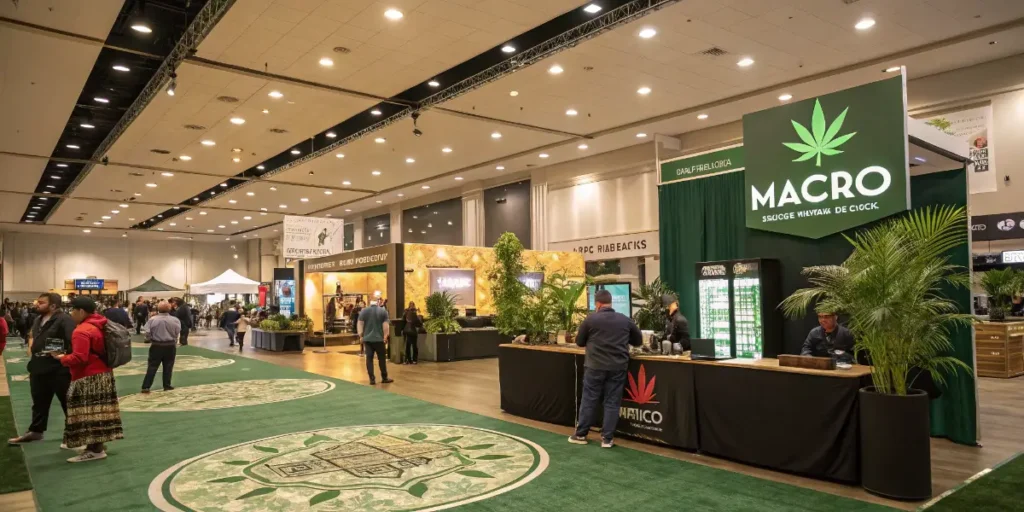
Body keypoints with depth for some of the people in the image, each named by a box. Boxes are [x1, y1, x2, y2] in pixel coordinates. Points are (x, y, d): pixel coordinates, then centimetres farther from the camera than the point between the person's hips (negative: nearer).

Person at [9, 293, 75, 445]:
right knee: (39, 402, 19)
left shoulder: (64, 320, -17)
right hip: (39, 368, 9)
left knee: (68, 402, 3)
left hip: (59, 369, -8)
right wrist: (31, 346, 16)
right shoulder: (38, 320, 12)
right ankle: (35, 431, 32)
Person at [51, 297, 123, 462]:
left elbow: (79, 358, -24)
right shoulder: (99, 326, 11)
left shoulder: (82, 331, -19)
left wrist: (61, 357, -9)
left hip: (89, 378, -10)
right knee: (97, 412, 14)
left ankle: (95, 450, -1)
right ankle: (98, 444, 20)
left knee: (89, 413, -4)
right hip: (103, 375, 10)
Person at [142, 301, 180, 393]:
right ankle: (167, 386, 14)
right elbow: (177, 334, -3)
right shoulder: (175, 320, -8)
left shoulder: (152, 320, -9)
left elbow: (147, 334, -6)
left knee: (152, 367, 6)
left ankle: (146, 387, 3)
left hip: (156, 346, 0)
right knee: (168, 367, 10)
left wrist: (152, 340, 13)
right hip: (170, 346, 0)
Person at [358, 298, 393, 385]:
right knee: (382, 358, 8)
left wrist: (361, 336, 9)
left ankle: (372, 379, 2)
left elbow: (359, 324, 2)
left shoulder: (363, 311, 3)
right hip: (379, 339, -2)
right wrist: (385, 336, 3)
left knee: (369, 359, 4)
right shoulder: (383, 311, -2)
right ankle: (384, 378, 15)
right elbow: (386, 325, -6)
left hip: (367, 339, 2)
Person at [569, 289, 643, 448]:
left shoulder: (590, 319, -4)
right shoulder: (625, 320, 4)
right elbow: (638, 341, 15)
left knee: (589, 400, 7)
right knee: (612, 402, 7)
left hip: (595, 366, -2)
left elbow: (579, 342, 7)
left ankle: (581, 435, 16)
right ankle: (607, 438, 9)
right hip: (618, 367, 2)